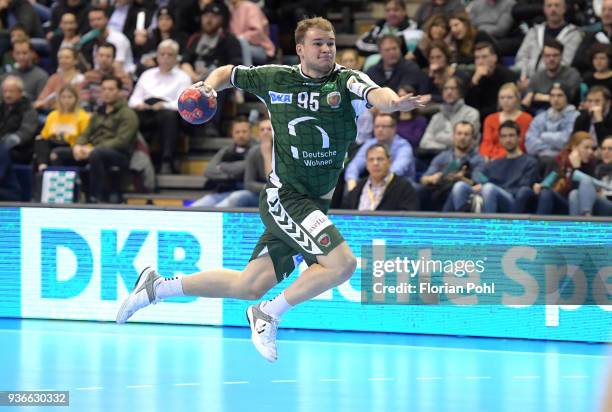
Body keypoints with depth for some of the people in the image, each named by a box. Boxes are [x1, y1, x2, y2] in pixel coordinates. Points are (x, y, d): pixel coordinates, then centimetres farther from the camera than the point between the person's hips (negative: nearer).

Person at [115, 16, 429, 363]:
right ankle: (268, 315, -5)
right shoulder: (274, 79, 0)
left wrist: (394, 102, -50)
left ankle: (158, 286, 26)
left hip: (316, 204, 3)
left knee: (250, 287, 9)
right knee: (342, 263, -23)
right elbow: (229, 73, 18)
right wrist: (209, 85, -4)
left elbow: (375, 94, -27)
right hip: (284, 196, -3)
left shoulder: (347, 82, -3)